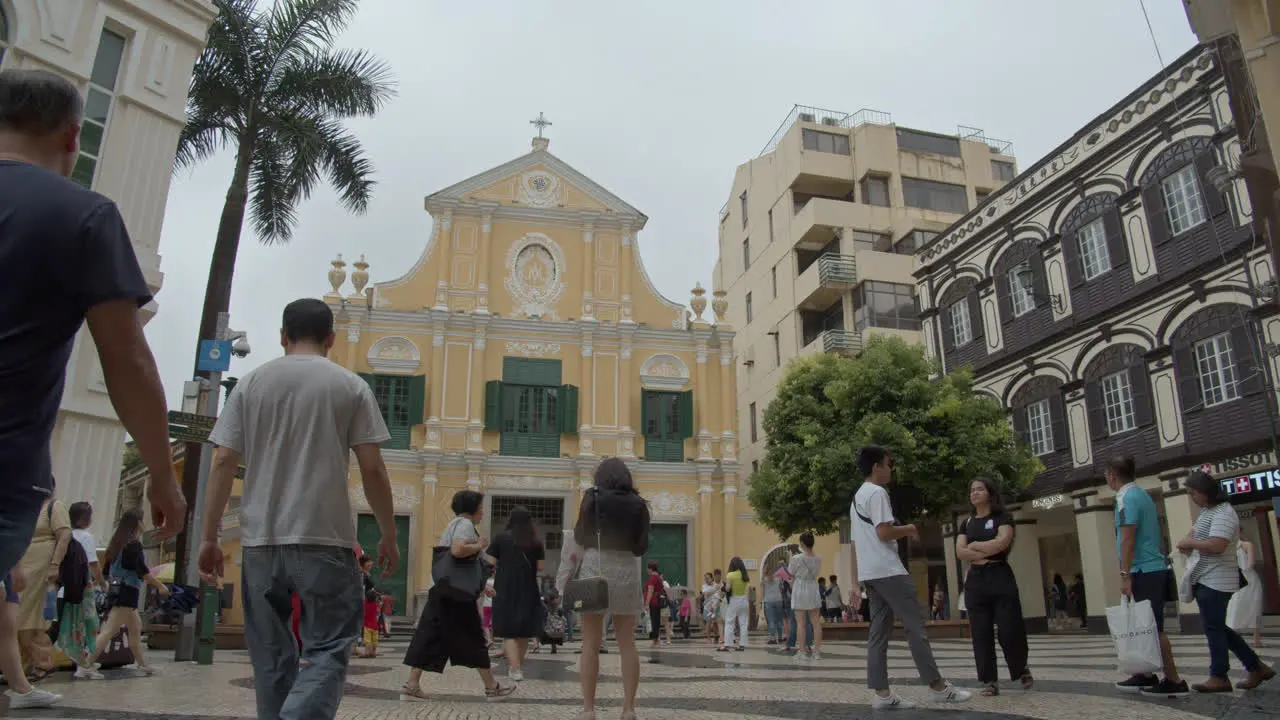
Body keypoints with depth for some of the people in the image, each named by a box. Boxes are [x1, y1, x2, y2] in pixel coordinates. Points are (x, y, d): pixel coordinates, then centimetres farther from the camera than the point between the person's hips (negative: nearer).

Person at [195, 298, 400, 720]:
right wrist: (389, 536, 5)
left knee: (272, 655, 14)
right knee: (328, 649, 2)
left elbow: (223, 464, 3)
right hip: (325, 538, -3)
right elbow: (373, 469, -3)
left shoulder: (252, 383, 8)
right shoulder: (350, 386, 1)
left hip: (260, 541, 3)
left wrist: (209, 537, 9)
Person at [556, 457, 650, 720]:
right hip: (627, 571, 2)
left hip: (596, 568, -2)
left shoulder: (594, 498, -2)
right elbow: (642, 546, 4)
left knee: (591, 644, 2)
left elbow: (580, 537, -2)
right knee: (627, 644, 7)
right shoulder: (638, 504, 4)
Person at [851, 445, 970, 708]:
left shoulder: (857, 497, 20)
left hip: (868, 572, 10)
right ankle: (938, 686, 3)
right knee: (915, 625, -3)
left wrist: (857, 580, 22)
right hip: (888, 571, -10)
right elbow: (884, 532, -21)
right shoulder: (877, 493, -11)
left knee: (878, 631, 5)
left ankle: (882, 693, 4)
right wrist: (908, 530, -2)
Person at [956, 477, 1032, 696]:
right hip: (975, 581, 4)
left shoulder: (1003, 518, 2)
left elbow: (1001, 543, -15)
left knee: (1010, 630, -5)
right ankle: (990, 681, 5)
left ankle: (1022, 669, 23)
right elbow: (960, 552, 0)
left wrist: (974, 545, -4)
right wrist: (987, 553, -11)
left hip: (1000, 578, -4)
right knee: (981, 633, 0)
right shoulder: (966, 524, 14)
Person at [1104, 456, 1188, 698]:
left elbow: (1127, 539, -20)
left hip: (1143, 572, -10)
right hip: (1154, 568, 10)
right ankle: (1146, 676, 20)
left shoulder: (1126, 498, -15)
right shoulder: (1143, 494, 16)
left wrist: (1124, 575, -20)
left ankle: (1174, 682, -1)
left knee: (1153, 628, -5)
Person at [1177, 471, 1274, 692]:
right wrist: (1186, 543, 3)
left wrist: (1189, 543, -14)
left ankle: (1219, 678, 6)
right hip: (1205, 580, 10)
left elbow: (1216, 546, -27)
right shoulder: (1206, 511, 15)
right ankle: (1256, 667, 22)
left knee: (1213, 628, -3)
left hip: (1216, 581, -10)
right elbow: (1194, 533, 25)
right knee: (1217, 628, 14)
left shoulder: (1223, 513, -17)